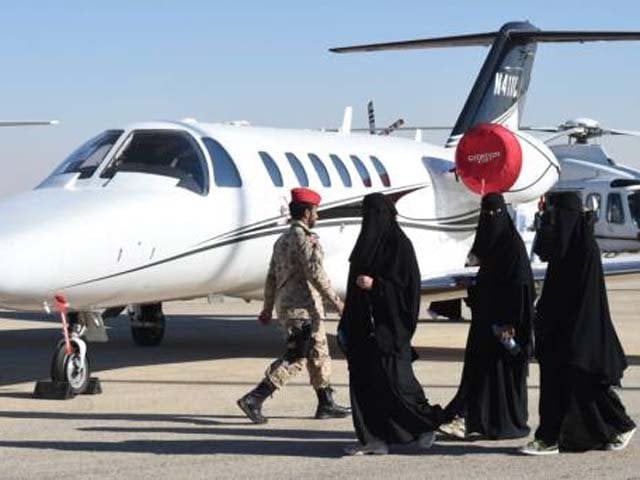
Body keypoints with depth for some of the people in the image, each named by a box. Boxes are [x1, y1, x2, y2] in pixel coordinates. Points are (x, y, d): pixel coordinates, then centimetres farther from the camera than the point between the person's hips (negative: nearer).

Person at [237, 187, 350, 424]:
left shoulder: (282, 240, 16)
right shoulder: (305, 238, -12)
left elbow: (272, 277, 18)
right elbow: (315, 273, -20)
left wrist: (268, 308, 23)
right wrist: (335, 301, -16)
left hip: (286, 306, 10)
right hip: (303, 308, -10)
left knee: (319, 354, 16)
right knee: (295, 358, -10)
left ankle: (326, 404, 21)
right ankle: (254, 399, -16)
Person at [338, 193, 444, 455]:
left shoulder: (399, 245, -9)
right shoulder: (367, 243, 13)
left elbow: (409, 285, -12)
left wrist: (374, 285, -21)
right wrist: (347, 324, 14)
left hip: (388, 324, -7)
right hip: (363, 325, 7)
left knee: (394, 380, -4)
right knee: (363, 380, 3)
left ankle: (427, 421, 16)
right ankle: (373, 438, 5)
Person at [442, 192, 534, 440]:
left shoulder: (513, 243, -12)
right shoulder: (487, 241, 12)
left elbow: (520, 285, -17)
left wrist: (510, 322, -21)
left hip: (505, 316, -7)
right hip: (485, 315, 7)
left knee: (504, 366, -1)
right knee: (477, 364, 2)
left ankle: (510, 423, 8)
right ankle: (465, 419, 0)